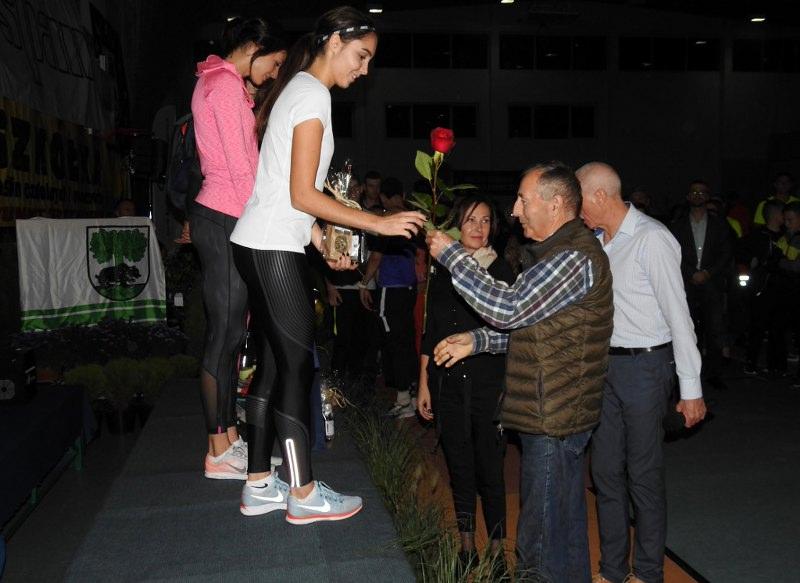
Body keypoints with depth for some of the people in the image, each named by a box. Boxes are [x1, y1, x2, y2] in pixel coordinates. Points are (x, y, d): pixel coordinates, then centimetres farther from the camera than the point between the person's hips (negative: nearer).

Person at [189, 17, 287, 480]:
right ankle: (220, 453, 5)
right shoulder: (225, 83, -9)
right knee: (225, 334, -5)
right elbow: (240, 168, -16)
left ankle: (229, 436, 22)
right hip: (225, 219, -10)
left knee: (232, 331, 13)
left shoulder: (220, 82, 23)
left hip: (223, 219, 10)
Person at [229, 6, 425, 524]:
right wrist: (378, 223, -13)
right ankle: (304, 494, 9)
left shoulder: (299, 89, 19)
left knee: (276, 362, 12)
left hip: (264, 246, 10)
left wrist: (323, 241, 16)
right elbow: (303, 194, -17)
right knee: (298, 364, -3)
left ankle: (259, 485, 20)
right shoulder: (313, 95, -11)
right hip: (273, 248, -10)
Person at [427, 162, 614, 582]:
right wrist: (477, 340, 8)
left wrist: (452, 255, -17)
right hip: (553, 415, 11)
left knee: (543, 549, -1)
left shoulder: (575, 257, -19)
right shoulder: (558, 252, 16)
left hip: (553, 419, -11)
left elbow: (509, 309, -25)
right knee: (563, 526, 24)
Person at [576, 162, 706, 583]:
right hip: (605, 363, 7)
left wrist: (690, 389, -14)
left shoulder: (652, 239, -14)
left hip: (644, 365, -7)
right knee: (606, 471, 13)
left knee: (644, 476, 5)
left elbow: (678, 315, -15)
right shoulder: (596, 241, 8)